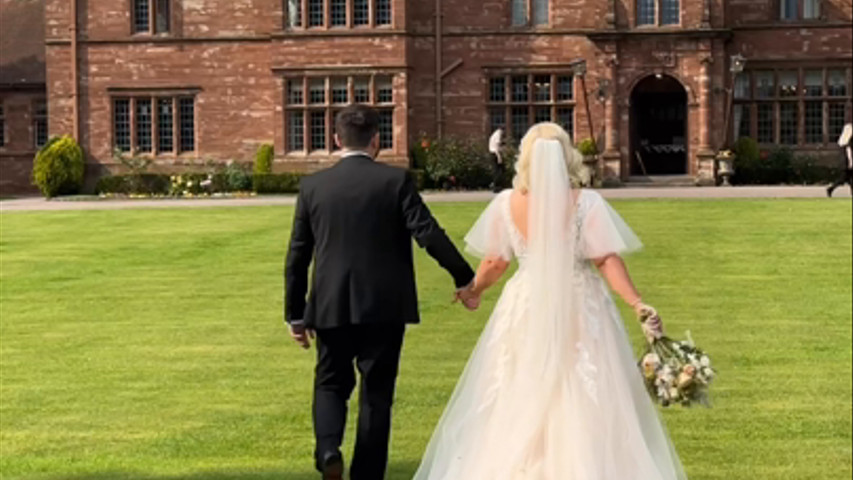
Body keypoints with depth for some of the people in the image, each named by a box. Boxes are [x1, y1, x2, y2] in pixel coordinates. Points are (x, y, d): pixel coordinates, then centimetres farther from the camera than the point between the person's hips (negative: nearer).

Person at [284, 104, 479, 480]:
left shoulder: (312, 186, 2)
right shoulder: (395, 180, -5)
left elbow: (296, 257, 5)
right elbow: (428, 234, -12)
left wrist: (296, 315, 12)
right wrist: (464, 278, -3)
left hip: (331, 308, 2)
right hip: (384, 307, -1)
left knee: (331, 383, 17)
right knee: (376, 394, 9)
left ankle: (328, 449, -10)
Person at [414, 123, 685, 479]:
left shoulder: (507, 203, -3)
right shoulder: (586, 202, -8)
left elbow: (495, 263, 4)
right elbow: (607, 260, -12)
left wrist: (473, 290, 22)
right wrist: (638, 304, -11)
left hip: (526, 310, 2)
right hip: (579, 312, -1)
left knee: (516, 407, 12)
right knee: (584, 407, 6)